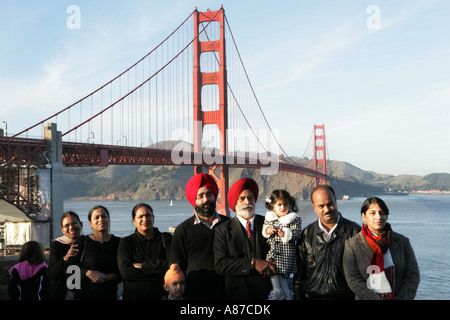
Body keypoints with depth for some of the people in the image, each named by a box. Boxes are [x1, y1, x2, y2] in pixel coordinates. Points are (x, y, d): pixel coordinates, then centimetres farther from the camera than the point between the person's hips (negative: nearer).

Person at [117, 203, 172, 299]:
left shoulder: (166, 238, 5)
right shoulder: (126, 242, 3)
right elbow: (125, 272, -10)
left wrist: (142, 266, -10)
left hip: (162, 295, 1)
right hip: (133, 295, 0)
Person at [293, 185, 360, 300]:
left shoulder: (354, 231, 0)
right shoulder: (306, 234, 6)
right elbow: (299, 272, 10)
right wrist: (299, 297, 6)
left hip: (346, 296, -2)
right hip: (314, 296, 2)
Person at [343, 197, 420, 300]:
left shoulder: (403, 241, 9)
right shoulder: (352, 244, 3)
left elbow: (413, 275, 6)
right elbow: (353, 279, -4)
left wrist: (401, 298, -7)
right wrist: (376, 299, -11)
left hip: (398, 297, 1)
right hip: (366, 298, -1)